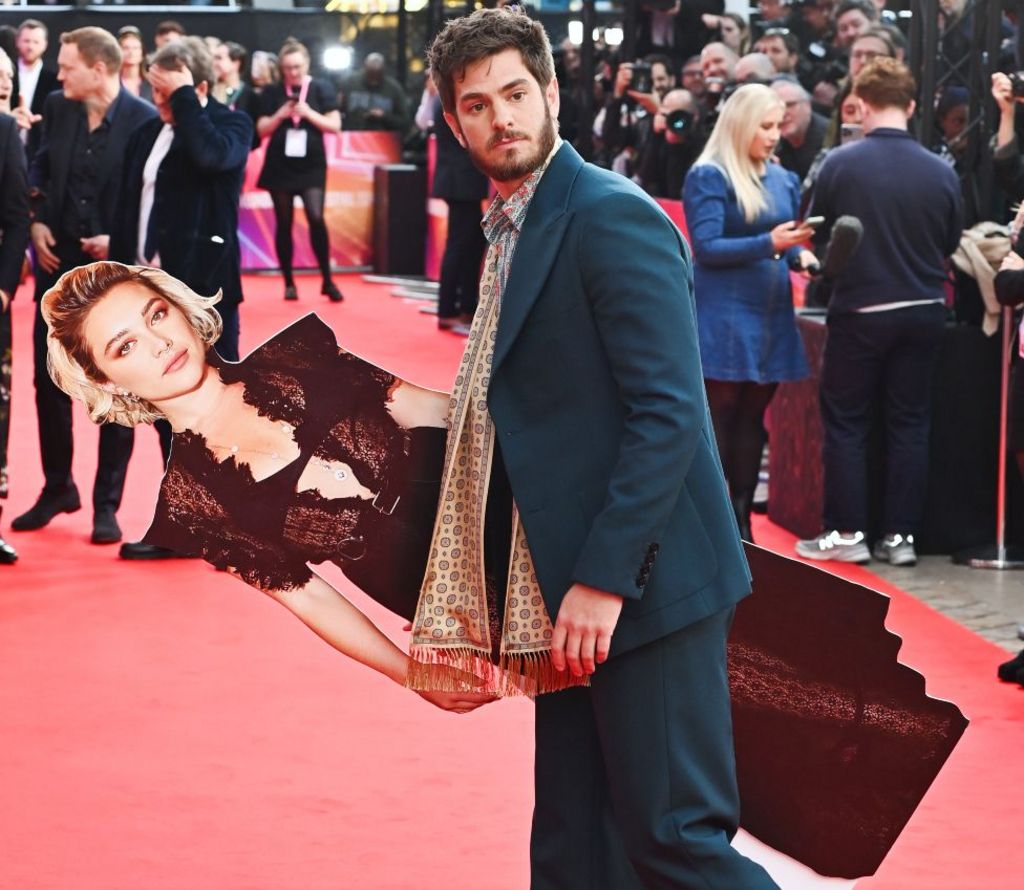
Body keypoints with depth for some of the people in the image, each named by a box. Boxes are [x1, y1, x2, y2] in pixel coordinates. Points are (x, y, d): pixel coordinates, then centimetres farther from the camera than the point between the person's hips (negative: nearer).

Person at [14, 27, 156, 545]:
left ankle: (107, 503, 14)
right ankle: (57, 488, 25)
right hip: (59, 263, 5)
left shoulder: (145, 119, -14)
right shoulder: (57, 108, 2)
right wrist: (37, 222, 0)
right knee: (49, 379, 10)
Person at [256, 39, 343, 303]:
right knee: (283, 224, 5)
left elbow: (335, 125, -2)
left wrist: (309, 113, -15)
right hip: (279, 166, 2)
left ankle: (327, 280, -7)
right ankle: (289, 282, 14)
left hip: (311, 166, -2)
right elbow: (261, 130, 3)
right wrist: (280, 115, -13)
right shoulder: (272, 92, 4)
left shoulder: (321, 89, 1)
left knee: (316, 218, -16)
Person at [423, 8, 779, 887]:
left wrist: (604, 578, -22)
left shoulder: (613, 217, -12)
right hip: (564, 595, 9)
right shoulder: (512, 229, 15)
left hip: (643, 585, -9)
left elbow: (669, 412, -19)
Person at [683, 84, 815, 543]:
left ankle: (742, 520, 14)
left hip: (771, 315, 6)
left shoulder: (783, 179, 12)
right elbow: (706, 247, -14)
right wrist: (769, 243, -23)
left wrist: (802, 256, -5)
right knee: (720, 415, -3)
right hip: (724, 315, -6)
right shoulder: (708, 177, -8)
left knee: (752, 417, 9)